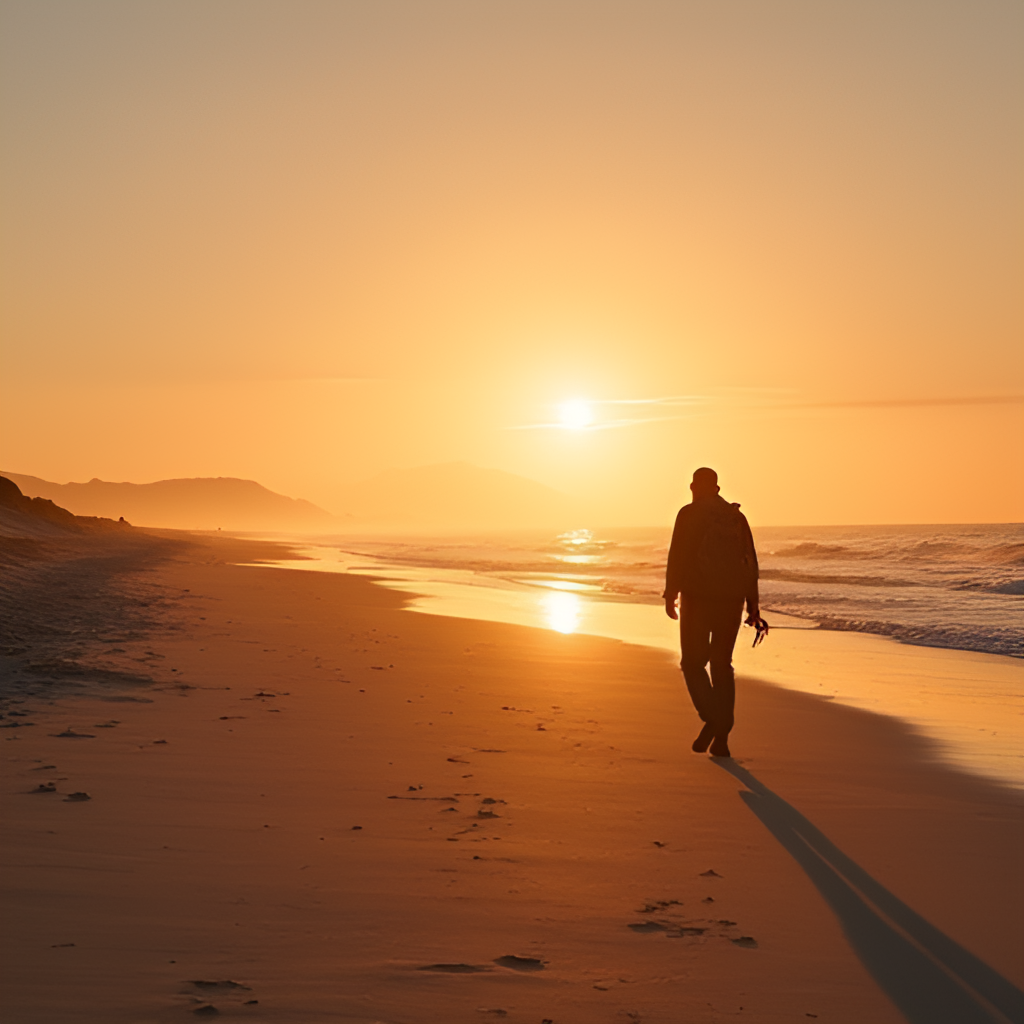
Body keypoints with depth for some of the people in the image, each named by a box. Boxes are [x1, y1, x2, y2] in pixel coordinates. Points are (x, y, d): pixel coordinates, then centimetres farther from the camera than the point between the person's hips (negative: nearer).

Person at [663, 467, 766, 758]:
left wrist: (670, 595, -10)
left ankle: (712, 718, -16)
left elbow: (677, 556, -12)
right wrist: (752, 603, 13)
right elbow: (750, 562, 10)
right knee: (722, 665, 12)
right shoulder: (737, 517, 11)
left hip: (697, 599, -4)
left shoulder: (689, 514, -3)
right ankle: (721, 737, 8)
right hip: (731, 599, 4)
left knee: (693, 662, 7)